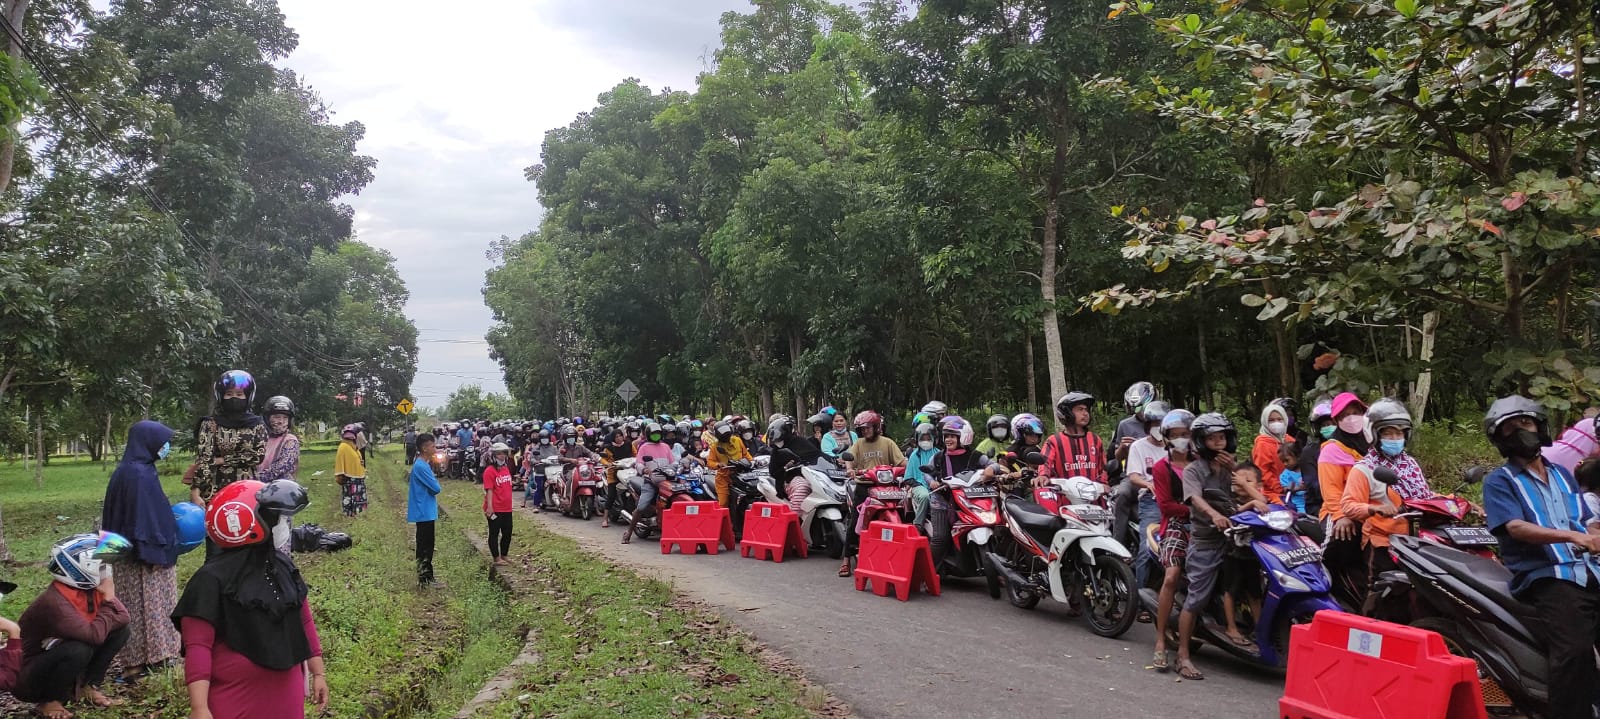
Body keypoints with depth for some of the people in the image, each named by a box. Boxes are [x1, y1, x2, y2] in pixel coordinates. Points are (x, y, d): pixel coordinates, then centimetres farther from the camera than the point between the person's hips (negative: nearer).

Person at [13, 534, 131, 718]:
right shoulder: (54, 601, -31)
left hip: (63, 659, 8)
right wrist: (108, 600, -24)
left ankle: (87, 687, 5)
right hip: (27, 678, -8)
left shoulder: (91, 588, -6)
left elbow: (123, 618, -7)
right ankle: (49, 701, -10)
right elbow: (95, 635, -37)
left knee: (120, 630, -4)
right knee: (79, 650, -35)